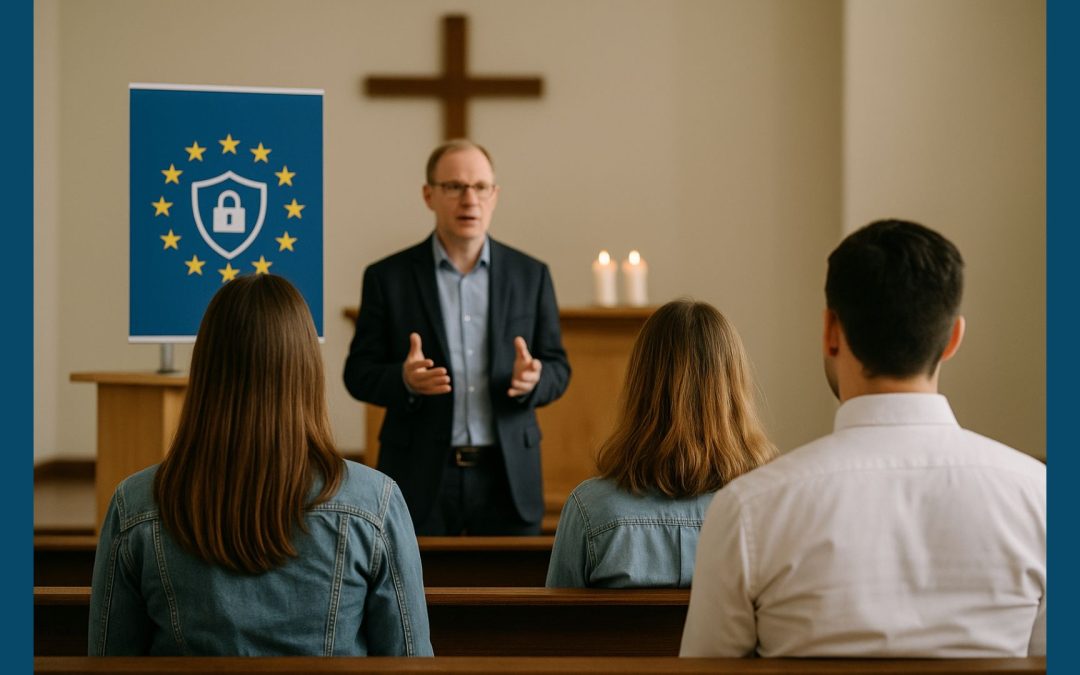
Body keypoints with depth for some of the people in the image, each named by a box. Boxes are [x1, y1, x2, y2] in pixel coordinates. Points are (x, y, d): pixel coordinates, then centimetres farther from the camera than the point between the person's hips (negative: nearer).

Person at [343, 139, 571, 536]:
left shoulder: (530, 275, 7)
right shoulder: (388, 277, 2)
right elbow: (358, 373, 2)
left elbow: (557, 368, 9)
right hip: (421, 479, -1)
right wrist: (404, 380, -20)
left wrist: (532, 380, -15)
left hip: (508, 477, 2)